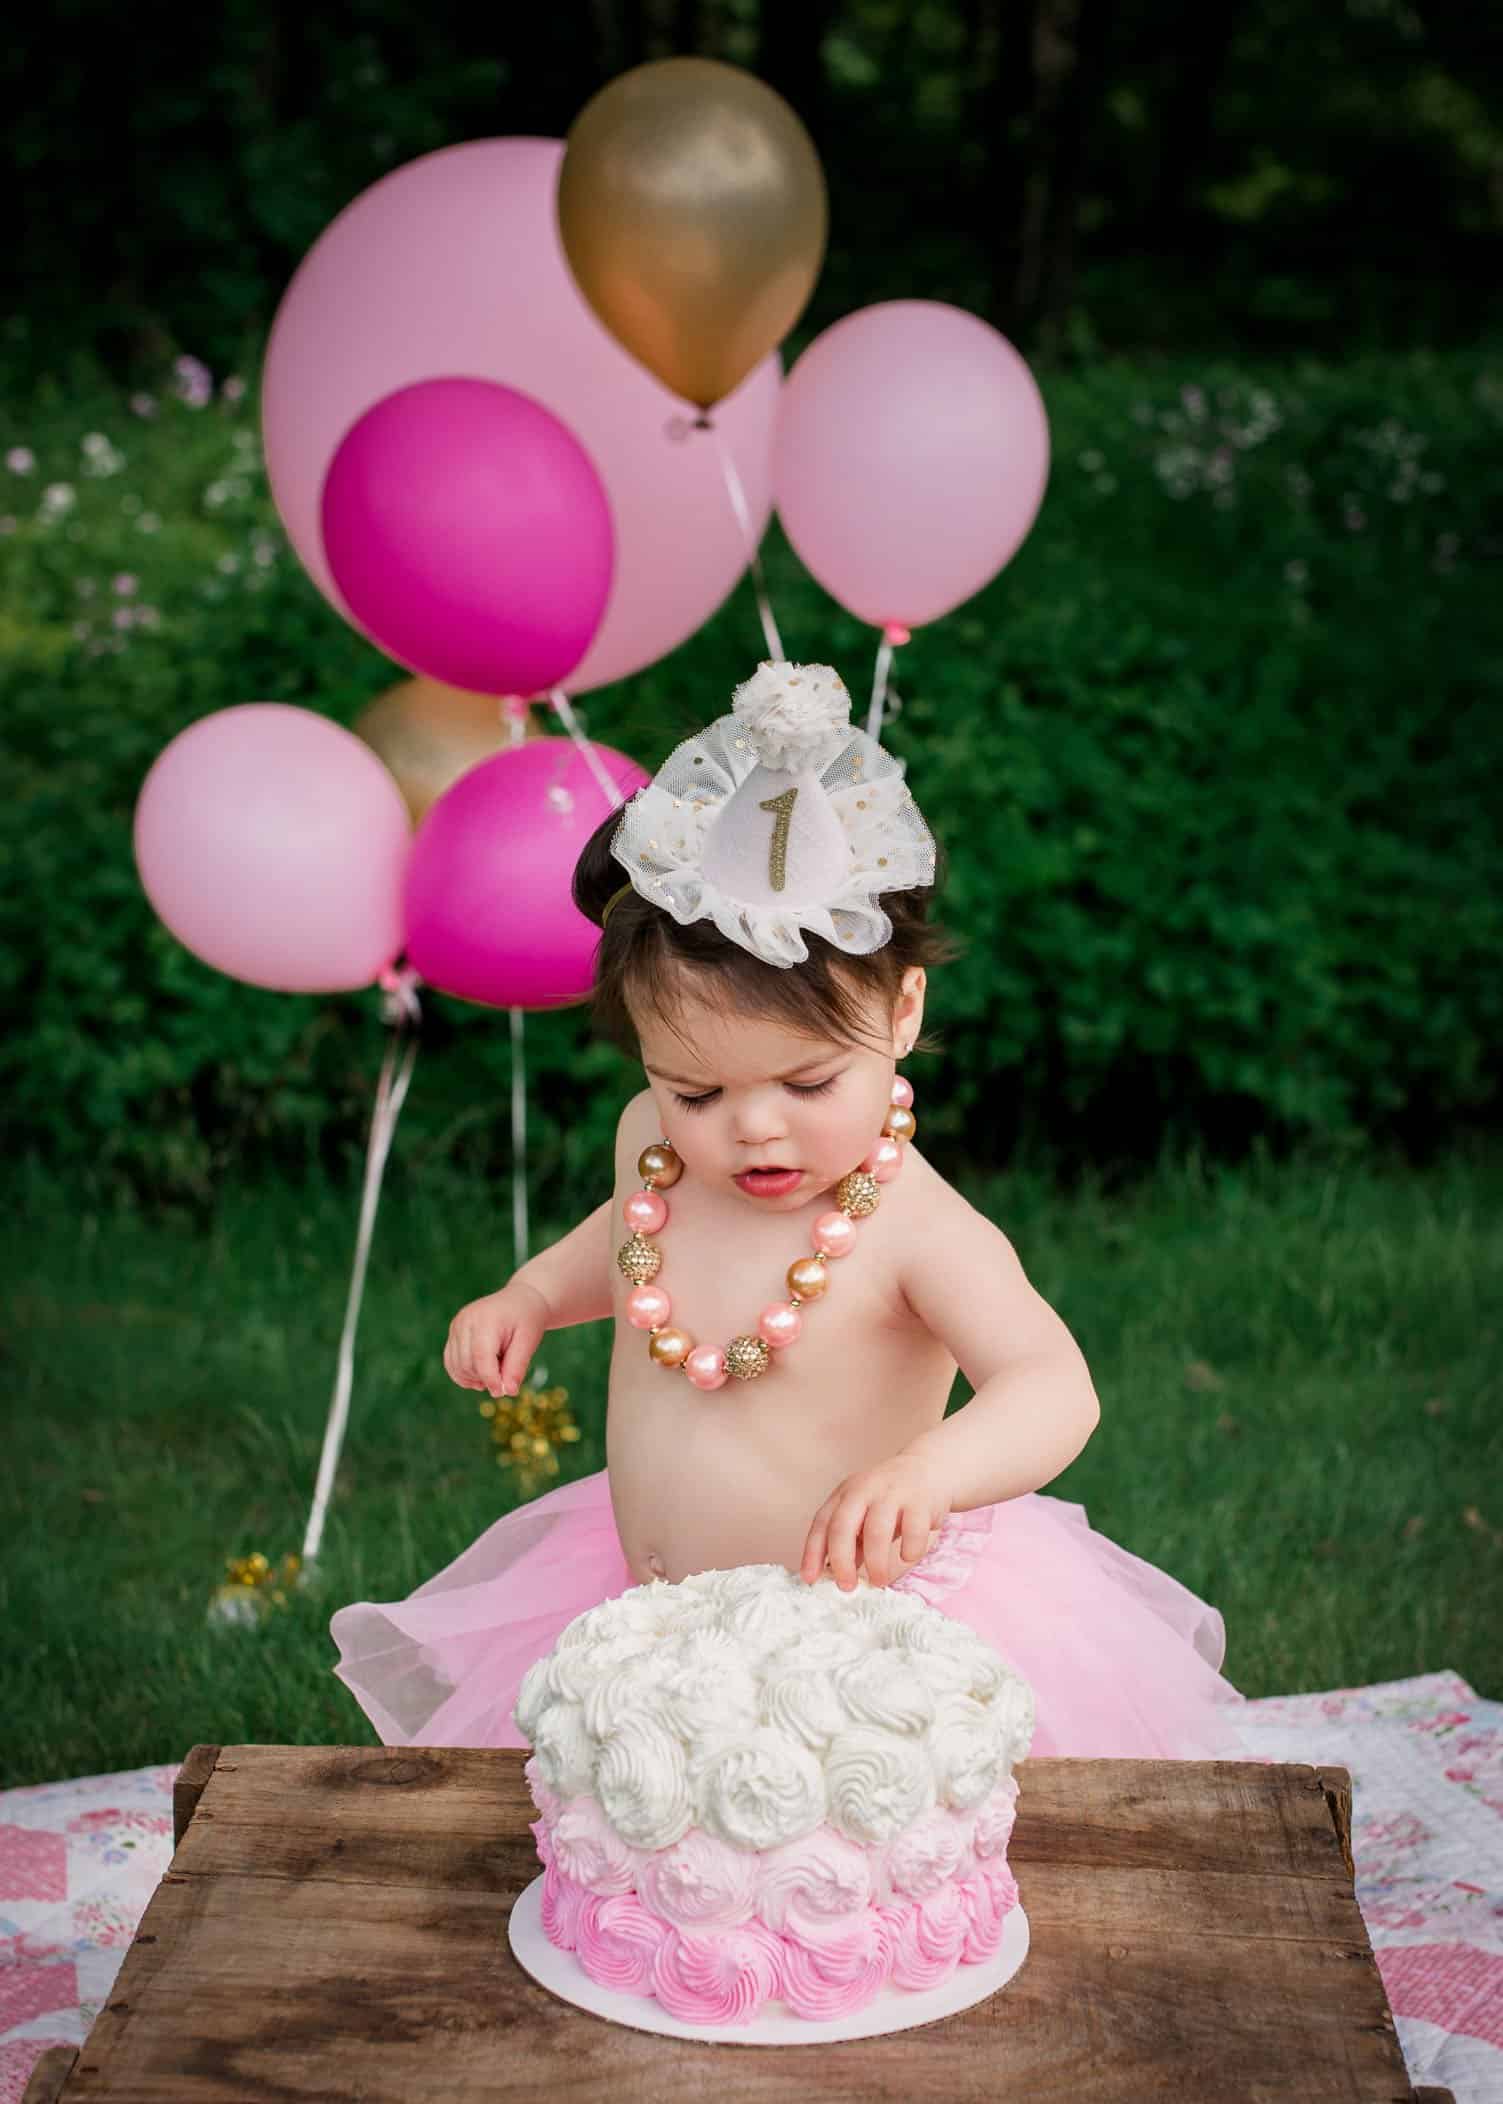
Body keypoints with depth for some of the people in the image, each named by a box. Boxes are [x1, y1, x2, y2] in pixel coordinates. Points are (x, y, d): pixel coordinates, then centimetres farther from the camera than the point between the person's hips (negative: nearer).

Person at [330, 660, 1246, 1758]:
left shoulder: (919, 1229, -25)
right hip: (648, 1618, 6)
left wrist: (929, 1469, -54)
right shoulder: (657, 1141, -4)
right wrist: (534, 1294, 5)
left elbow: (1056, 1388, -36)